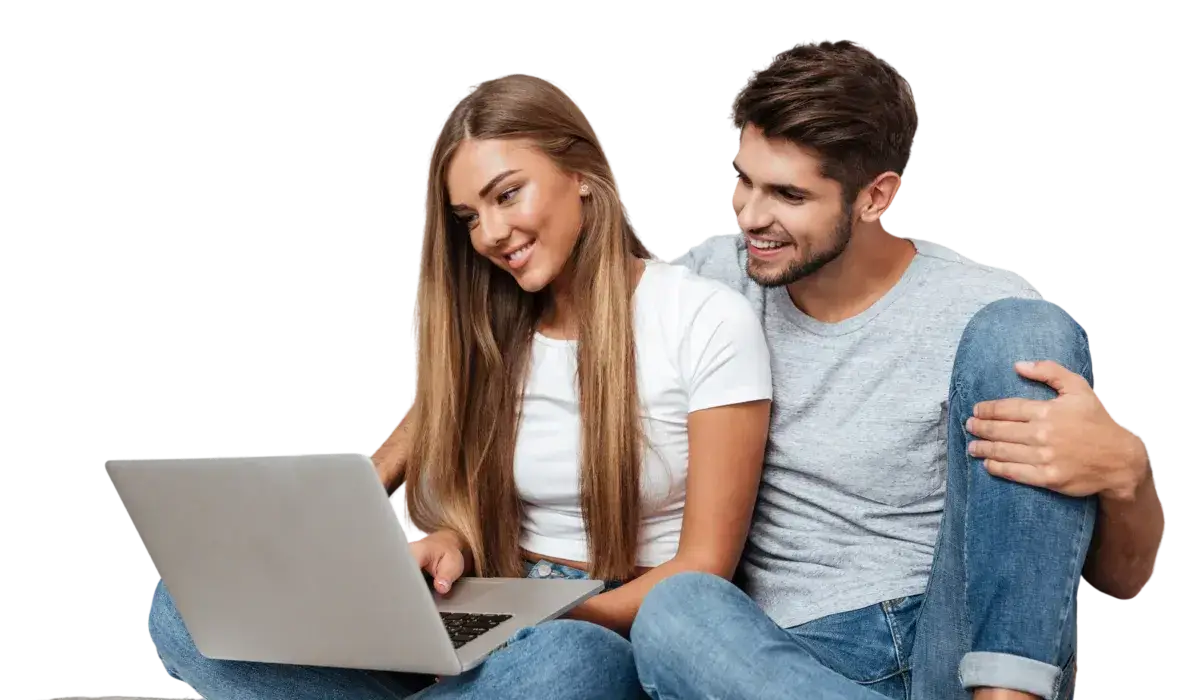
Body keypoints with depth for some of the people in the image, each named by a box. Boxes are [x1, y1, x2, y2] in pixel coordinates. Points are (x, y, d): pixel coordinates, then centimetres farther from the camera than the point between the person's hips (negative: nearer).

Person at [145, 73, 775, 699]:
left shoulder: (708, 321, -6)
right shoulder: (488, 330, 10)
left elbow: (702, 571, -7)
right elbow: (475, 503, 14)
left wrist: (556, 619, -21)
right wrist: (452, 543, -10)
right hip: (496, 623, 4)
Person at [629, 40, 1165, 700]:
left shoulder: (986, 313, -3)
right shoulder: (713, 275, 6)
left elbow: (1122, 577, -2)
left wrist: (1124, 470, -25)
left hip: (966, 646, -1)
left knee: (1022, 331, -19)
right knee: (673, 608, -34)